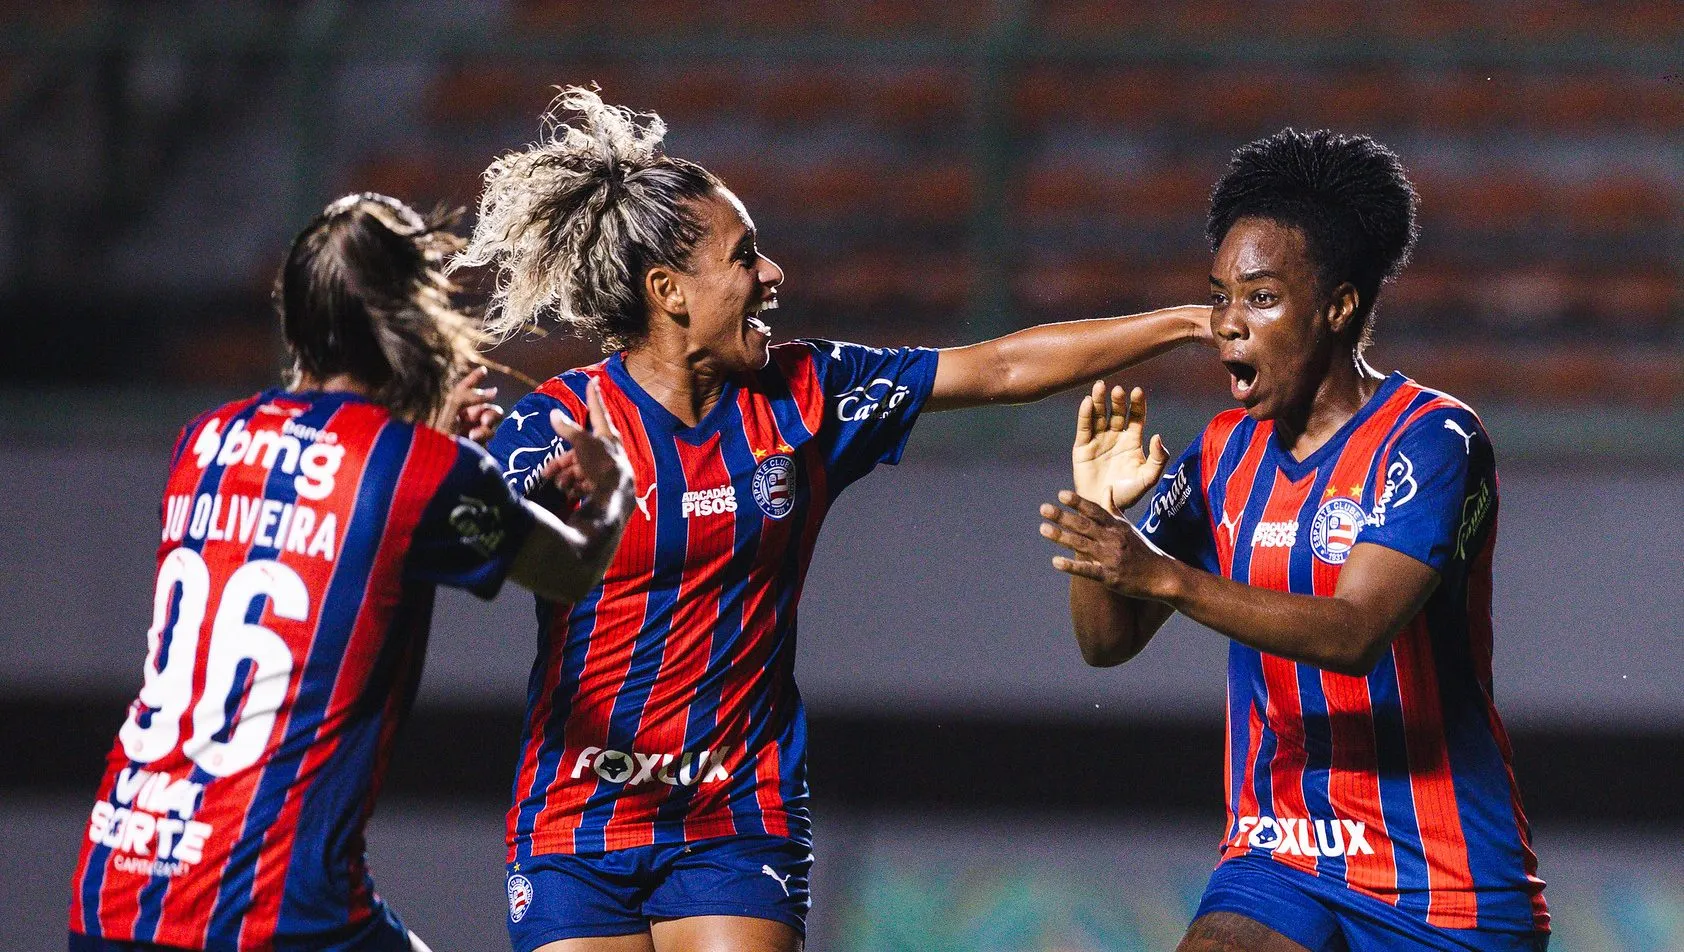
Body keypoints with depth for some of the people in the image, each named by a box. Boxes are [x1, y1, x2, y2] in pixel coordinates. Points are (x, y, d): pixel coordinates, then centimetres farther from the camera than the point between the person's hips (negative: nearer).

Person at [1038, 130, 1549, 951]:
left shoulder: (1432, 439, -11)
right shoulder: (1226, 453, 8)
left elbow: (1357, 632, -25)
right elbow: (1107, 641, 5)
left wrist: (1166, 576, -34)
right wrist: (1099, 514, -14)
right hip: (1277, 866, 4)